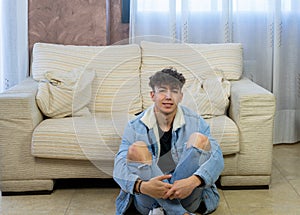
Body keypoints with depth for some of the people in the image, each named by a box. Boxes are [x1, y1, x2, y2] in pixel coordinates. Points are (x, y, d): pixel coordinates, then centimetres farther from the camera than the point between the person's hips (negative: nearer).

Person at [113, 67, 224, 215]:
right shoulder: (135, 127, 1)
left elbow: (217, 158, -9)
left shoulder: (195, 122, 3)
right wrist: (142, 186, -35)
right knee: (137, 149, -25)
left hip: (185, 198, 1)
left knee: (200, 139, -17)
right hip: (148, 201, 0)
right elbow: (120, 168, -11)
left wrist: (193, 181, -31)